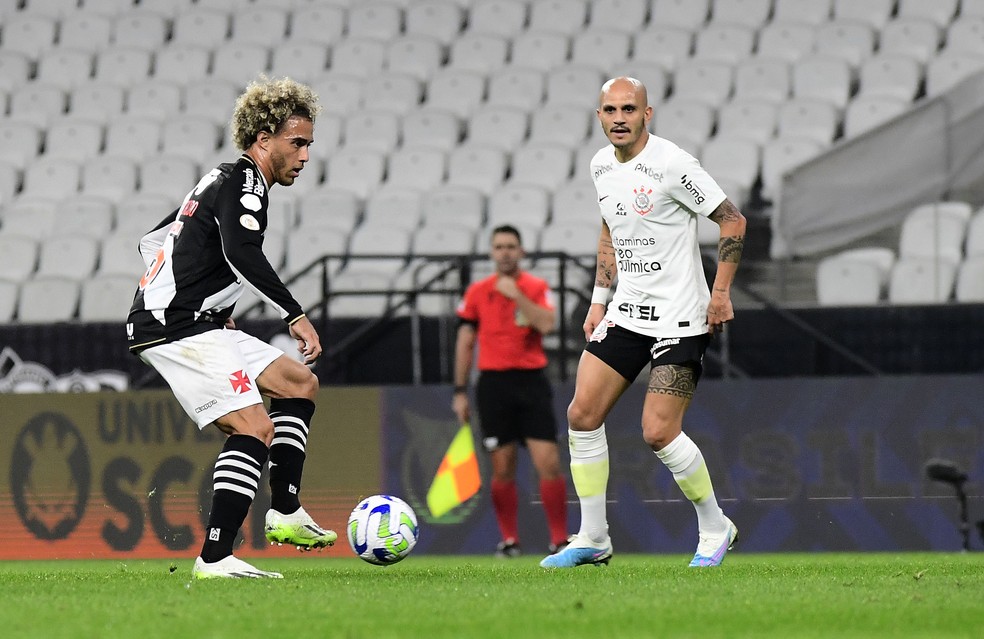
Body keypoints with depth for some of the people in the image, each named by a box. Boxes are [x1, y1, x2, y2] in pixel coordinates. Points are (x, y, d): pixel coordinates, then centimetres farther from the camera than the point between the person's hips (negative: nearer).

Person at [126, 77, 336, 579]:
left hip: (197, 325, 11)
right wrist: (295, 314, -28)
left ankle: (285, 513, 12)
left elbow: (153, 241, 31)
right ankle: (215, 559, -24)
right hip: (176, 330, -11)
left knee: (300, 385, 15)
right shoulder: (243, 182, -10)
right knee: (255, 428, -19)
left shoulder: (223, 181, 21)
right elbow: (241, 252, -30)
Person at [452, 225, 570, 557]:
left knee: (549, 463, -8)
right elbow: (465, 342, 10)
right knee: (503, 469, 0)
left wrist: (516, 294, -16)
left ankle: (559, 539, -2)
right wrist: (460, 392, 7)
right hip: (493, 383, 1)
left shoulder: (536, 287, 4)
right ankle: (509, 539, 10)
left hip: (531, 381, -1)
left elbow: (547, 324, -13)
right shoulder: (477, 292, 7)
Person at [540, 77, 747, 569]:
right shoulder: (602, 165, 8)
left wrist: (721, 293, -14)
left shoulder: (671, 164, -15)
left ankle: (715, 528, 9)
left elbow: (732, 221, -10)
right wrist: (599, 300, 17)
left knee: (659, 432, -13)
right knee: (582, 415, -1)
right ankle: (592, 539, 9)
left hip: (679, 319, -7)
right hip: (626, 312, 7)